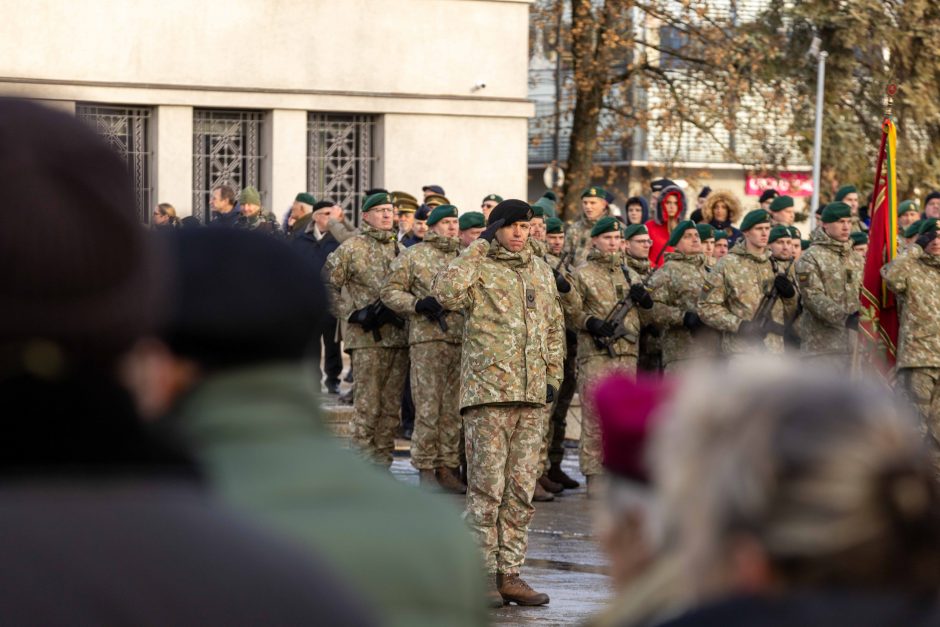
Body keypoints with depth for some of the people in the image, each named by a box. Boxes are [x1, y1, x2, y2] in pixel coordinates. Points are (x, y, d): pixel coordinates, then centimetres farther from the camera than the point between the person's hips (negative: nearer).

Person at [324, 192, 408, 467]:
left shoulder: (401, 250, 17)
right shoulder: (351, 248, 0)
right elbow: (327, 286, -1)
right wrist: (352, 313, -9)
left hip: (398, 335, 6)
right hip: (367, 337, -6)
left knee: (391, 406, 6)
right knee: (368, 405, -7)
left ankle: (383, 461, 12)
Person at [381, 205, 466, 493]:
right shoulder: (413, 256, 3)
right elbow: (390, 291, 1)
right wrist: (418, 304, -13)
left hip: (461, 339, 5)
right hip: (427, 339, -5)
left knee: (454, 409, 6)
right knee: (428, 407, -7)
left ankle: (447, 466, 12)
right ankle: (425, 467, -1)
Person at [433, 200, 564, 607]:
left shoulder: (541, 274, 18)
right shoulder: (479, 269, 0)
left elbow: (554, 327, 24)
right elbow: (446, 292, -21)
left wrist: (552, 375, 14)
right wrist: (478, 250, -13)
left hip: (532, 396, 6)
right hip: (488, 390, -6)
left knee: (521, 490, 7)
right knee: (487, 486, -6)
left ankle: (510, 573, 12)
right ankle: (483, 573, -1)